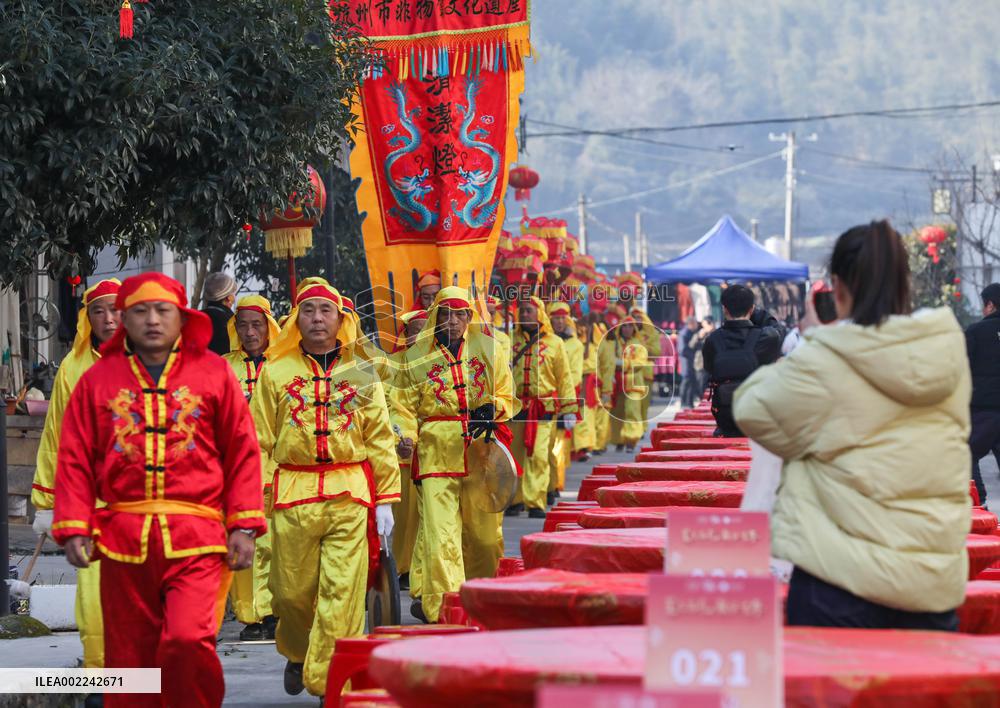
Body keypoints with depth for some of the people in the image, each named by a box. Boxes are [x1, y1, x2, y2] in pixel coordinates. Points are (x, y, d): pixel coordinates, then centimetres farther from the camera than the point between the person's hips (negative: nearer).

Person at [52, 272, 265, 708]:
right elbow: (75, 459, 9)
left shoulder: (212, 373, 8)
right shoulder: (99, 379, 10)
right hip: (124, 537, 2)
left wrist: (243, 526, -1)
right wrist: (74, 528, -2)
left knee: (188, 640, -20)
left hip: (196, 540, -2)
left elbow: (243, 452, 6)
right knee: (128, 658, 5)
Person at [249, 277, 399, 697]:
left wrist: (385, 501, 7)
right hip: (293, 496, 0)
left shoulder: (361, 375, 10)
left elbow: (381, 442, 12)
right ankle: (296, 652, 37)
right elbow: (258, 441, 7)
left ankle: (328, 682, -1)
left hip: (350, 497, 0)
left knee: (342, 593, -7)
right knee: (292, 591, 7)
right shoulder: (275, 373, 6)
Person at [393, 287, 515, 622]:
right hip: (435, 452, -2)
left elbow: (506, 394, 12)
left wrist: (490, 410, -9)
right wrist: (405, 437, -10)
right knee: (440, 531, -12)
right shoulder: (417, 355, 6)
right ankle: (440, 605, -11)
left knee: (484, 530, 8)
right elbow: (404, 406, 8)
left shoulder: (487, 347, 8)